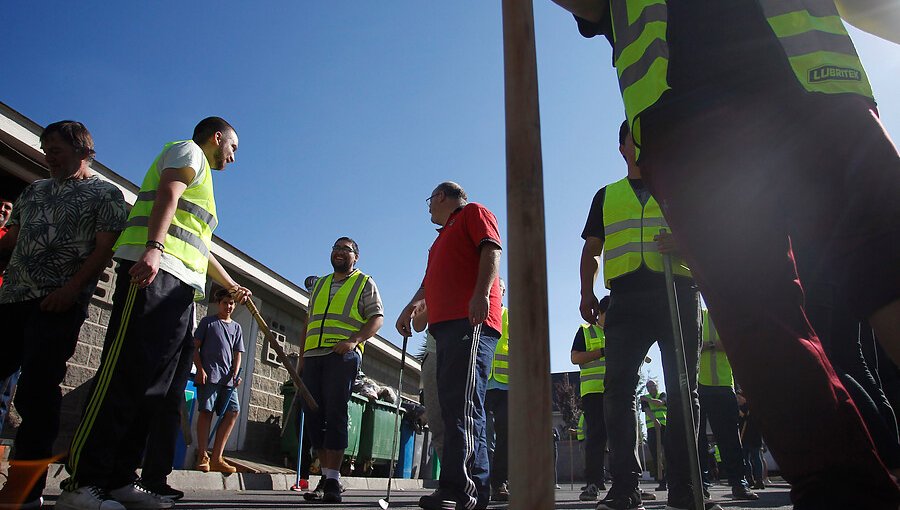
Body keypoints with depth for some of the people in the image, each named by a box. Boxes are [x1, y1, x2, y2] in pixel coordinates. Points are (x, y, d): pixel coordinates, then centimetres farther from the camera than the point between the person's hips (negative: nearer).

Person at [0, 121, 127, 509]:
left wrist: (71, 289, -18)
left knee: (36, 393, -11)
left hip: (60, 304, -6)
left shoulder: (106, 194, 5)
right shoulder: (34, 190, 24)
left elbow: (103, 249, -6)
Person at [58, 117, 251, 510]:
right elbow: (167, 194, -11)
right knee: (124, 373, -16)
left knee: (152, 385, 1)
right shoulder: (189, 151, 10)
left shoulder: (202, 181, 35)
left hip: (179, 286, 10)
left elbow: (201, 249, 40)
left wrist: (231, 286, 48)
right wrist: (154, 248, -27)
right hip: (152, 271, -10)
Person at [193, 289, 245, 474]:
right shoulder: (207, 321, 10)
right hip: (208, 375, -4)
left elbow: (237, 354, 16)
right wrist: (200, 369, -8)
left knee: (233, 411, -7)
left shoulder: (236, 327, 20)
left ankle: (216, 458, -3)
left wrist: (235, 375, 0)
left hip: (228, 378, 4)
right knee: (206, 411, -9)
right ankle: (203, 456, -1)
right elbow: (195, 347, 5)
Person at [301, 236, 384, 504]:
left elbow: (377, 318, -1)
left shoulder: (365, 283, 9)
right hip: (313, 355, 6)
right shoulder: (320, 284, 25)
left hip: (342, 355, -5)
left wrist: (354, 340, -17)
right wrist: (302, 354, 16)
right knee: (313, 416, 2)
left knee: (335, 414, -12)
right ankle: (327, 475, 9)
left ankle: (333, 480, -10)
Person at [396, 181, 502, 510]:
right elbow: (431, 281, 40)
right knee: (453, 402, 2)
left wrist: (481, 293, -21)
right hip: (445, 323, 9)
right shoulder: (445, 235, 36)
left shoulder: (474, 212, 11)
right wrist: (412, 307, 30)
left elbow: (492, 250, -7)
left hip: (470, 321, -9)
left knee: (462, 401, -18)